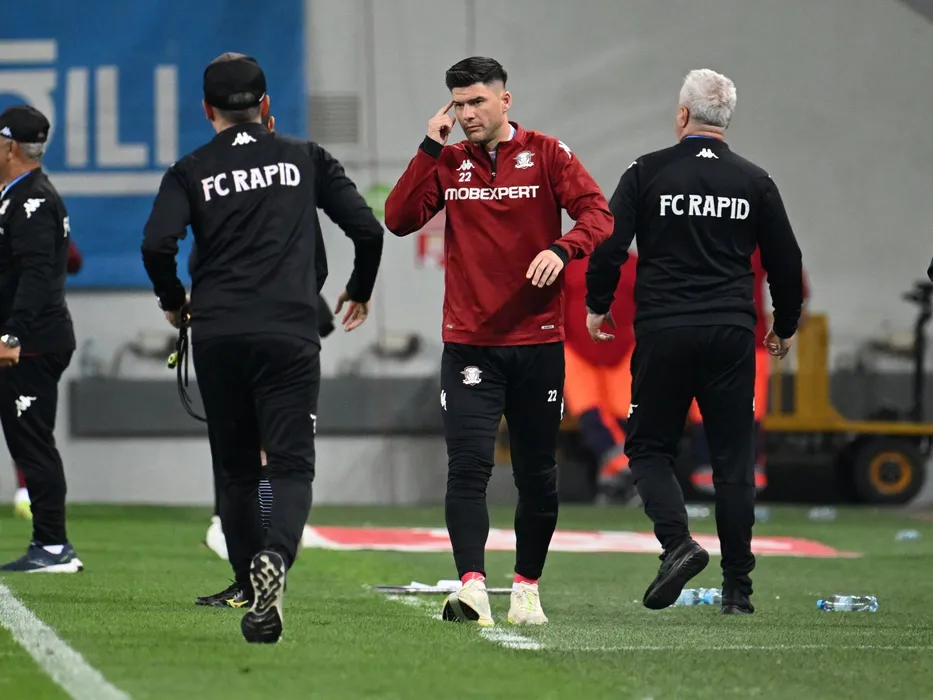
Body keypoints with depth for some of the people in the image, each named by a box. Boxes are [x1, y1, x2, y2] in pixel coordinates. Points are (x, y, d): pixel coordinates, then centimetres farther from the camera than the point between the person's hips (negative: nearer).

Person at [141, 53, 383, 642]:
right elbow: (368, 228, 6)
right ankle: (275, 557, -32)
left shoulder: (190, 172, 7)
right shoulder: (305, 158, 10)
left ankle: (255, 595, 12)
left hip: (216, 335, 1)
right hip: (289, 334, -1)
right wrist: (360, 292, 24)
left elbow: (157, 244, -8)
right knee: (292, 464, -3)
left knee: (236, 471, 13)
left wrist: (174, 301, 11)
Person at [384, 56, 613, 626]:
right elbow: (400, 220, -2)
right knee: (468, 466, -14)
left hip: (538, 343, 0)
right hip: (469, 344, 0)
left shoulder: (547, 155, 1)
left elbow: (598, 215, -9)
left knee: (538, 474, 9)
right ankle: (472, 586, -23)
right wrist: (430, 150, -6)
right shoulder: (449, 162, 8)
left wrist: (561, 248, -28)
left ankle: (527, 589, 23)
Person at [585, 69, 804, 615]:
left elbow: (609, 246, -4)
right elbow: (786, 262, 11)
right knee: (734, 460, 5)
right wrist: (786, 327, 26)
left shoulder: (649, 173, 0)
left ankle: (678, 542, -15)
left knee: (649, 448, 9)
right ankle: (738, 587, 4)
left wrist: (597, 307, 13)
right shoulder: (754, 182, 6)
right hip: (732, 335, 2)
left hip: (662, 333, -2)